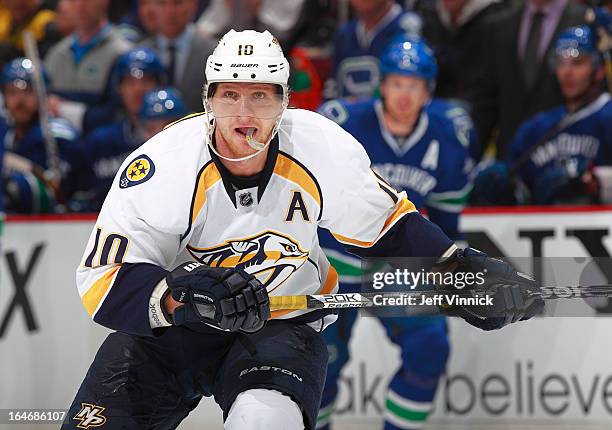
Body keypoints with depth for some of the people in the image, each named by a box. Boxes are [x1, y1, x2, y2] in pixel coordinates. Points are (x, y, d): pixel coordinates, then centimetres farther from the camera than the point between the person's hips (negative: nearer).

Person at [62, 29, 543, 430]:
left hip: (282, 321, 0)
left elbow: (386, 226, 4)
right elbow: (103, 280, -22)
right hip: (168, 324, 0)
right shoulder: (164, 164, -22)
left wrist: (465, 271, -6)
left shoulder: (324, 151, -15)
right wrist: (183, 296, -38)